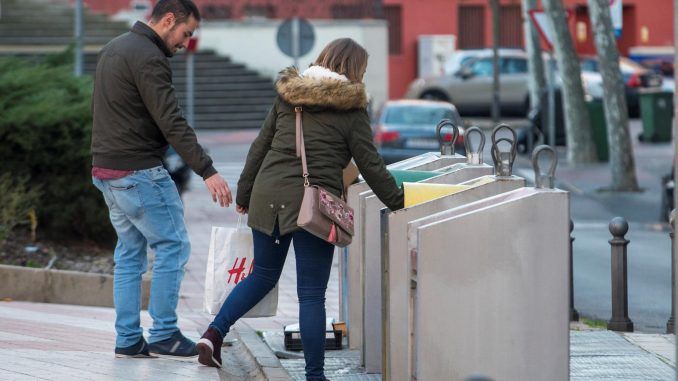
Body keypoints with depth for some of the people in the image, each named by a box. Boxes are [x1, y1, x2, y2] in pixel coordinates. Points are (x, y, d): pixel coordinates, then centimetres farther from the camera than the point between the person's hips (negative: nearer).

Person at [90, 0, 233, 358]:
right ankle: (163, 334, 0)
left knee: (130, 252, 12)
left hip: (105, 168, 10)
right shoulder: (148, 58, -17)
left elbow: (97, 107, 24)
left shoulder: (112, 49, 15)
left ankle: (127, 339, 11)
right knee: (173, 245, -2)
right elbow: (172, 123, -23)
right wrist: (207, 171, -24)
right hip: (139, 172, -10)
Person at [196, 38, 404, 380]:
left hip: (267, 195, 5)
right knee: (312, 294, -1)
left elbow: (260, 146, 16)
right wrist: (399, 204, 12)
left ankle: (214, 332, 10)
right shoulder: (351, 110, -1)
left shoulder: (288, 95, 13)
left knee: (263, 275, 22)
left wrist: (243, 193, 24)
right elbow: (370, 166, 1)